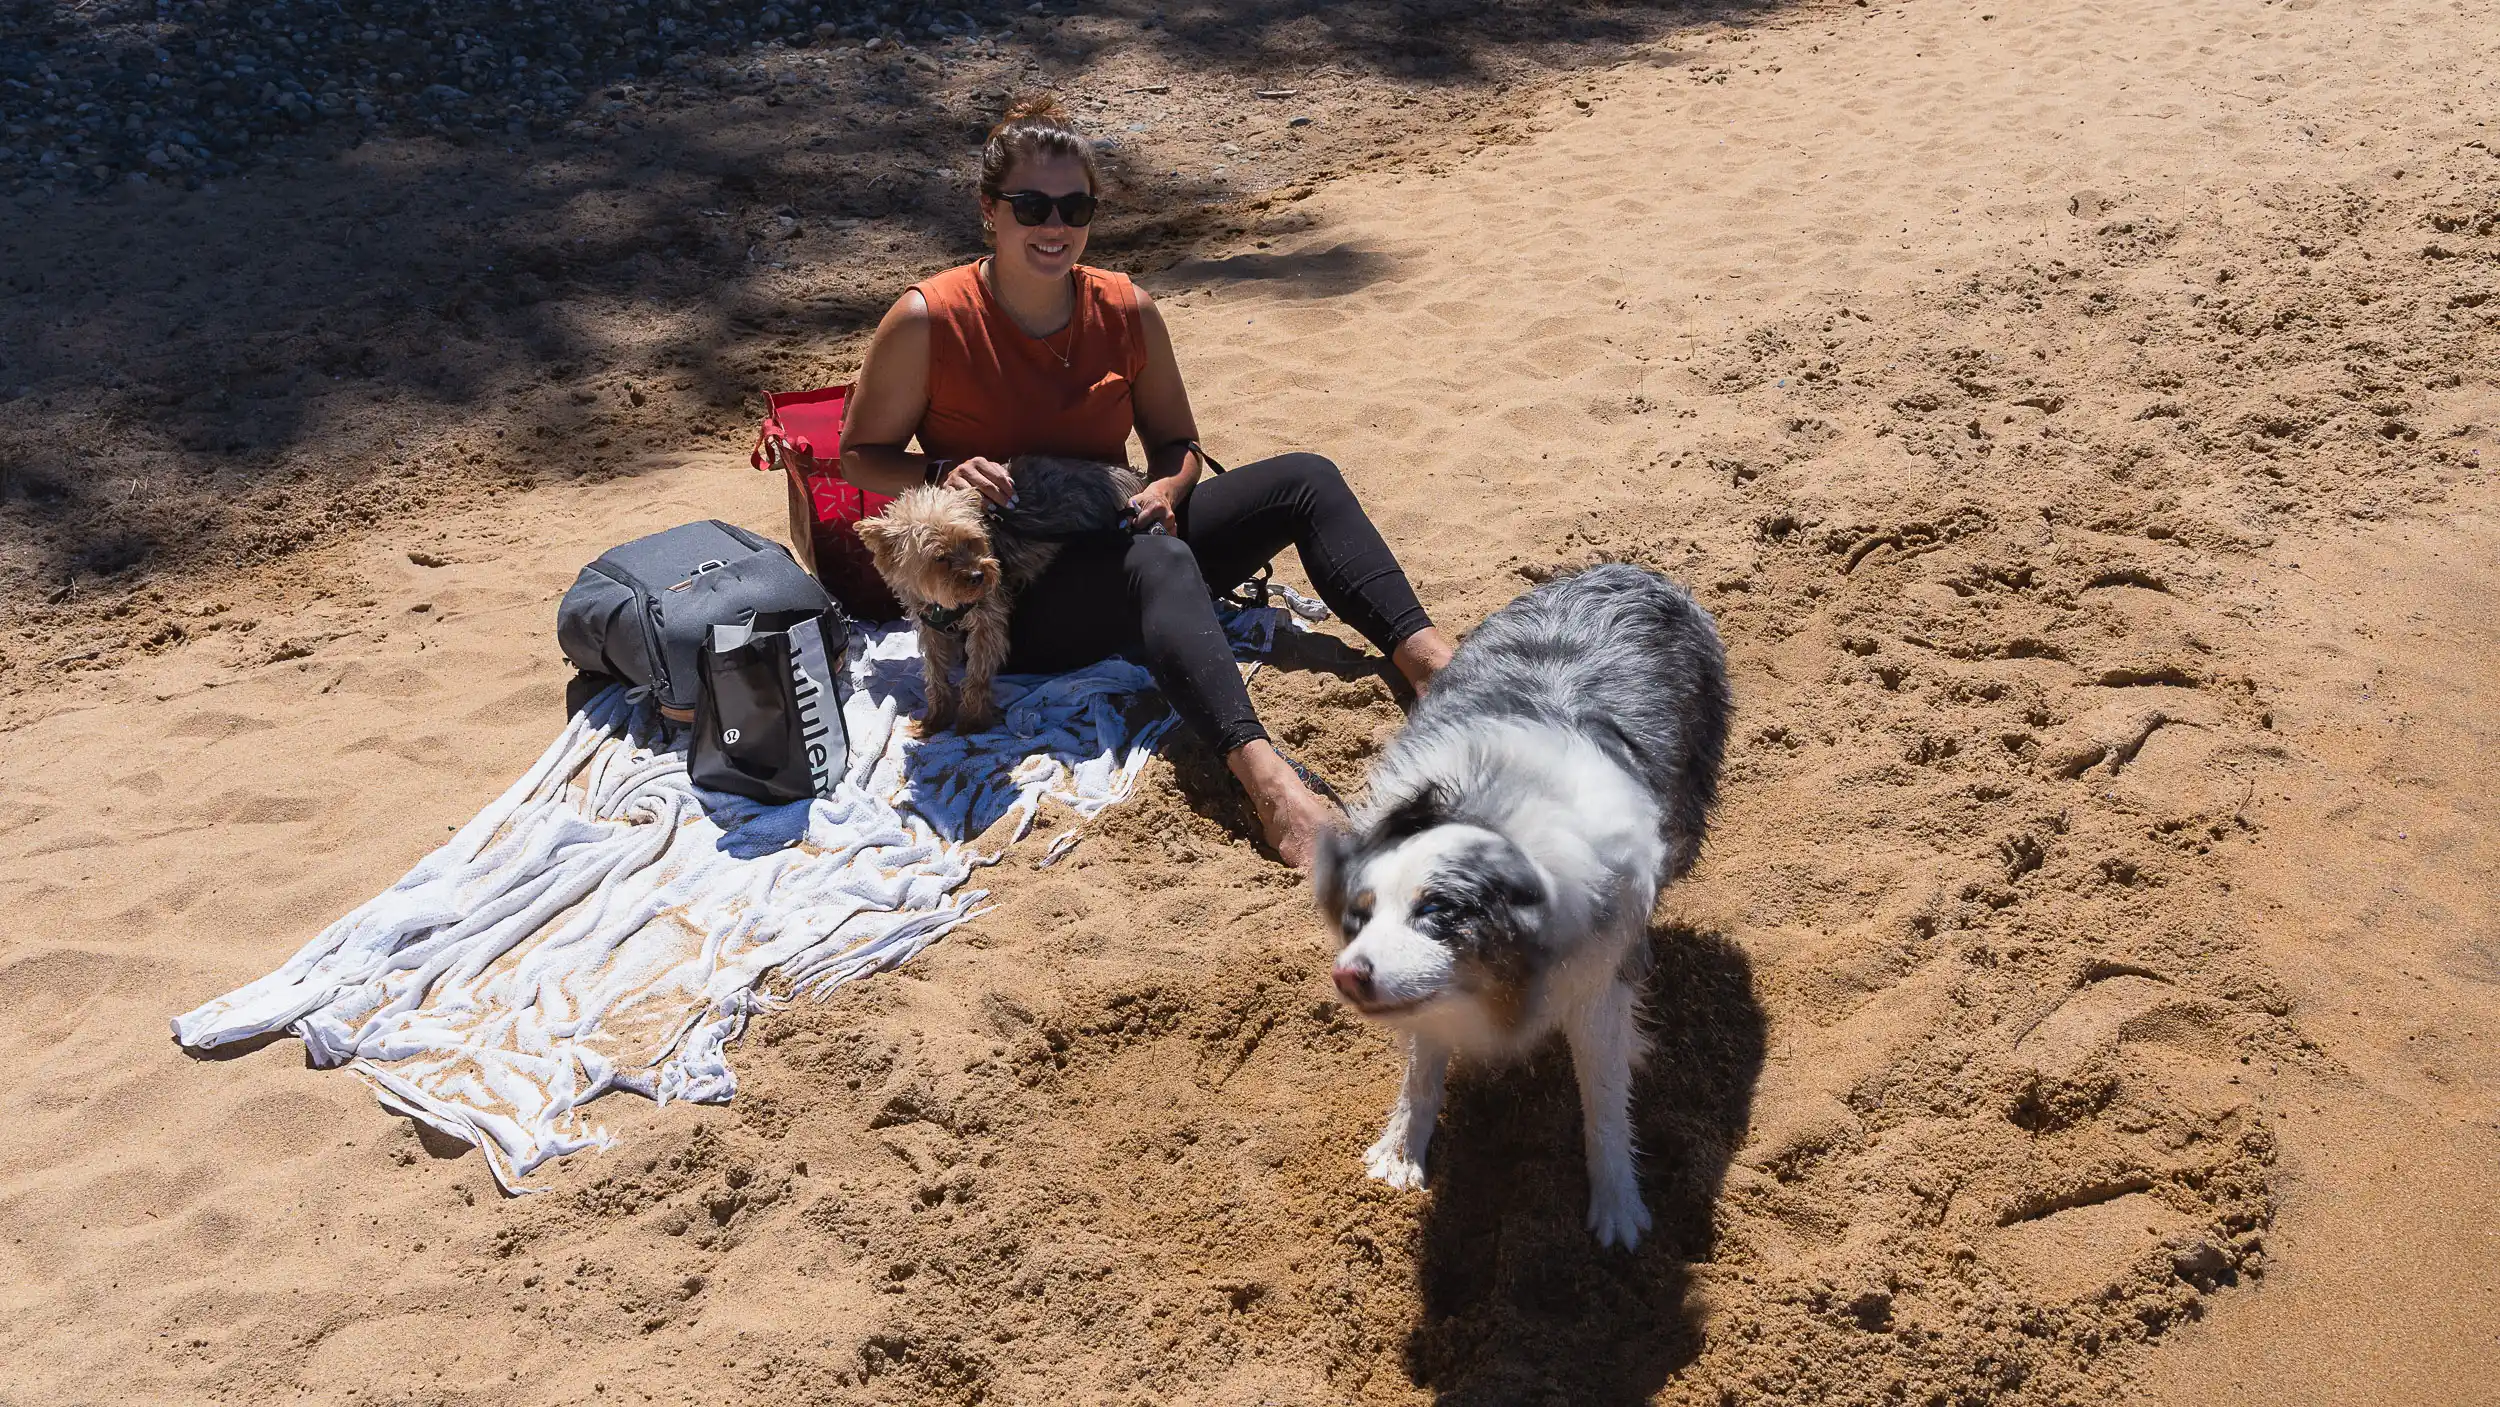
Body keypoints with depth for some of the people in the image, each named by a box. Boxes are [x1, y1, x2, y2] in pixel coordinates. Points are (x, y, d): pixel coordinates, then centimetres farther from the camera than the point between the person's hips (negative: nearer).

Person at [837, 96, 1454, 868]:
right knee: (1158, 560, -39)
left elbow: (1177, 443, 13)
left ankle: (1431, 660, -28)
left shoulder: (1127, 311, 2)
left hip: (1114, 547, 6)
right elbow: (859, 456, 0)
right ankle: (1263, 772, -61)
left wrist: (1166, 487, -11)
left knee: (1306, 479, -11)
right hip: (1005, 599, -6)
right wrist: (942, 475, -20)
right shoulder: (927, 321, -10)